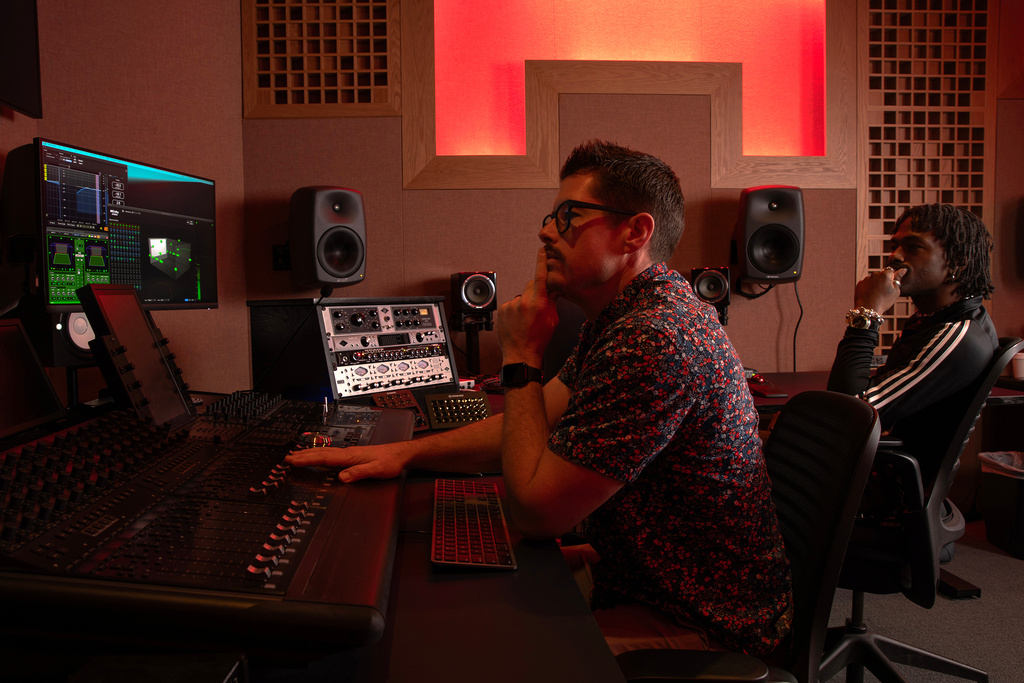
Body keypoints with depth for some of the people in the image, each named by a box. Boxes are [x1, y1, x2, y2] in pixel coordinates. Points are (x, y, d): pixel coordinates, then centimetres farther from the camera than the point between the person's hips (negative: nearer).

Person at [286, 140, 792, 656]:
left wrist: (521, 358, -16)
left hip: (699, 629, -9)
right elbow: (537, 425, 10)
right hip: (637, 581, 9)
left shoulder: (656, 341, -30)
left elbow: (534, 511, -25)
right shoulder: (621, 316, 6)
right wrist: (404, 452, 0)